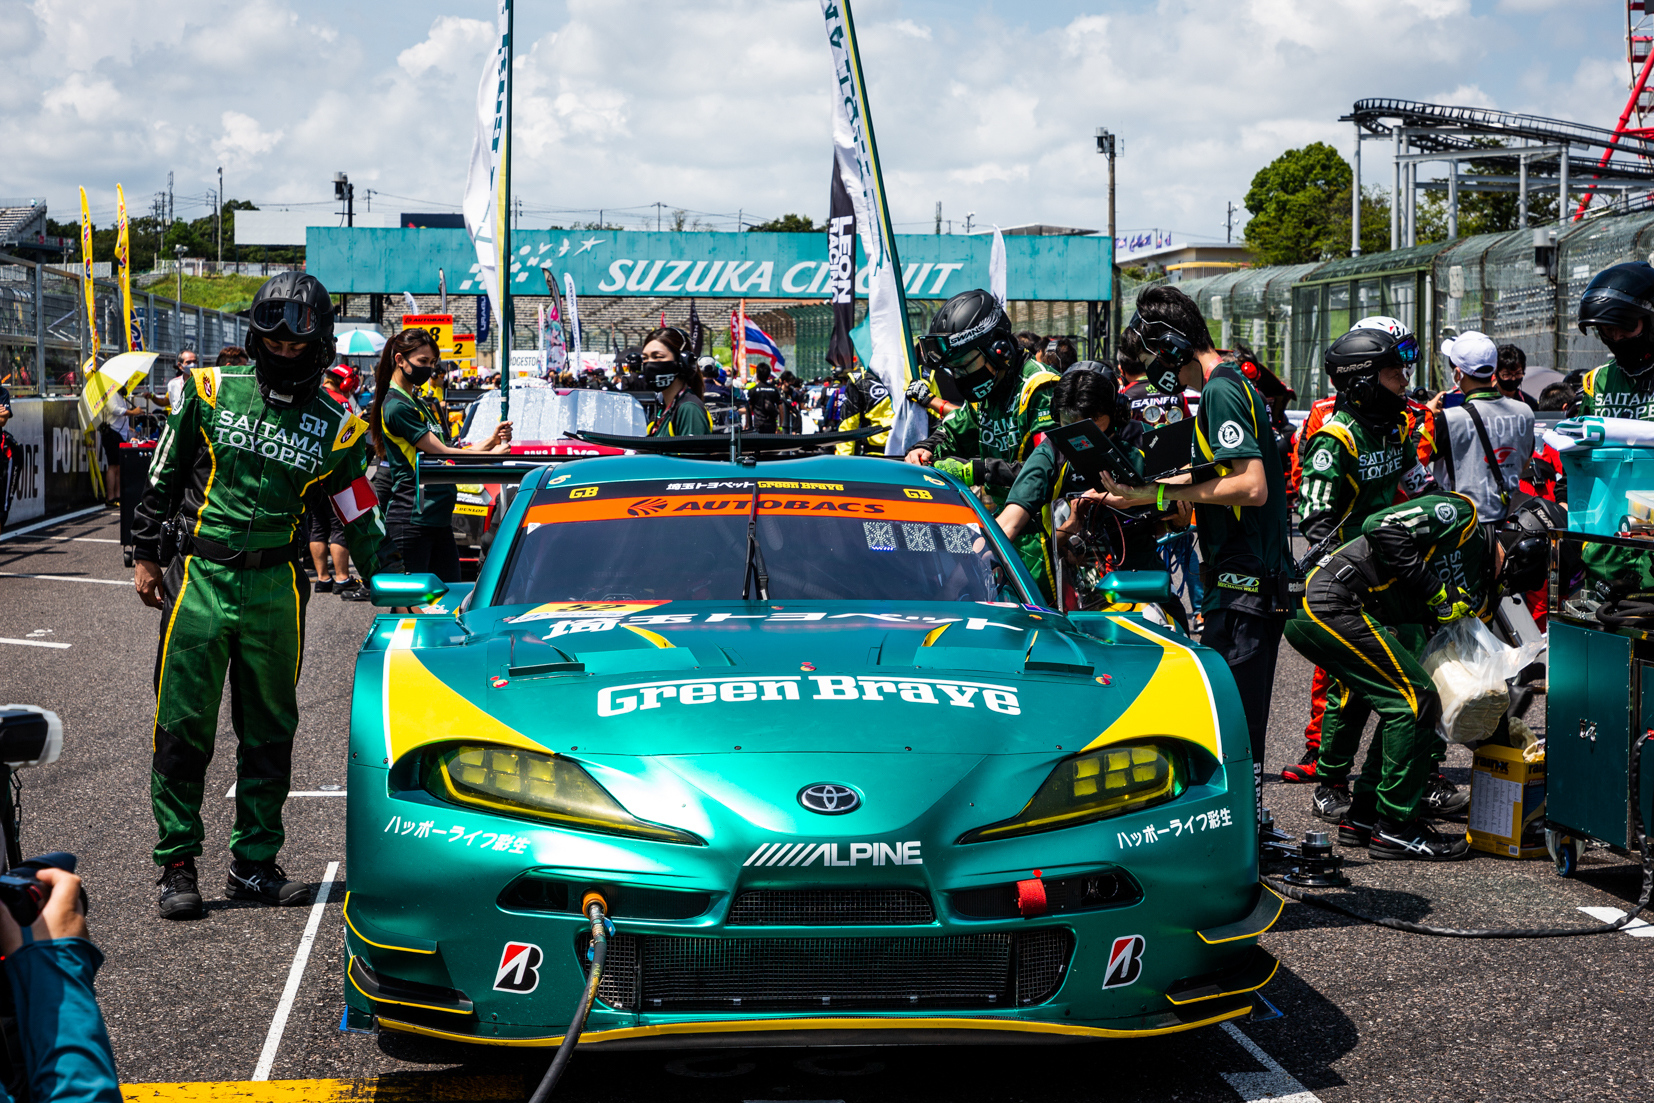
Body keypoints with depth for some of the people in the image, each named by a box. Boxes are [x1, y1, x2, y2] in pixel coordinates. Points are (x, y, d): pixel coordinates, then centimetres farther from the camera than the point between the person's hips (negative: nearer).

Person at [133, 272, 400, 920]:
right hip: (200, 579, -2)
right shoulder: (211, 392, 3)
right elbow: (164, 475, 10)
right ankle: (176, 863, 9)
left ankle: (254, 864, 19)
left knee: (269, 733, 8)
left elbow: (361, 519, 10)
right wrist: (145, 554, 8)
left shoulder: (334, 428, 6)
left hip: (276, 589, 2)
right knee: (183, 727, -1)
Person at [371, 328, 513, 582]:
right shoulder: (397, 406, -12)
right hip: (411, 520, -9)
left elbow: (446, 450, 13)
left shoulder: (421, 403, 17)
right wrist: (490, 455, -6)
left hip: (439, 518, 9)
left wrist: (489, 442, 2)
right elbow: (440, 452, -13)